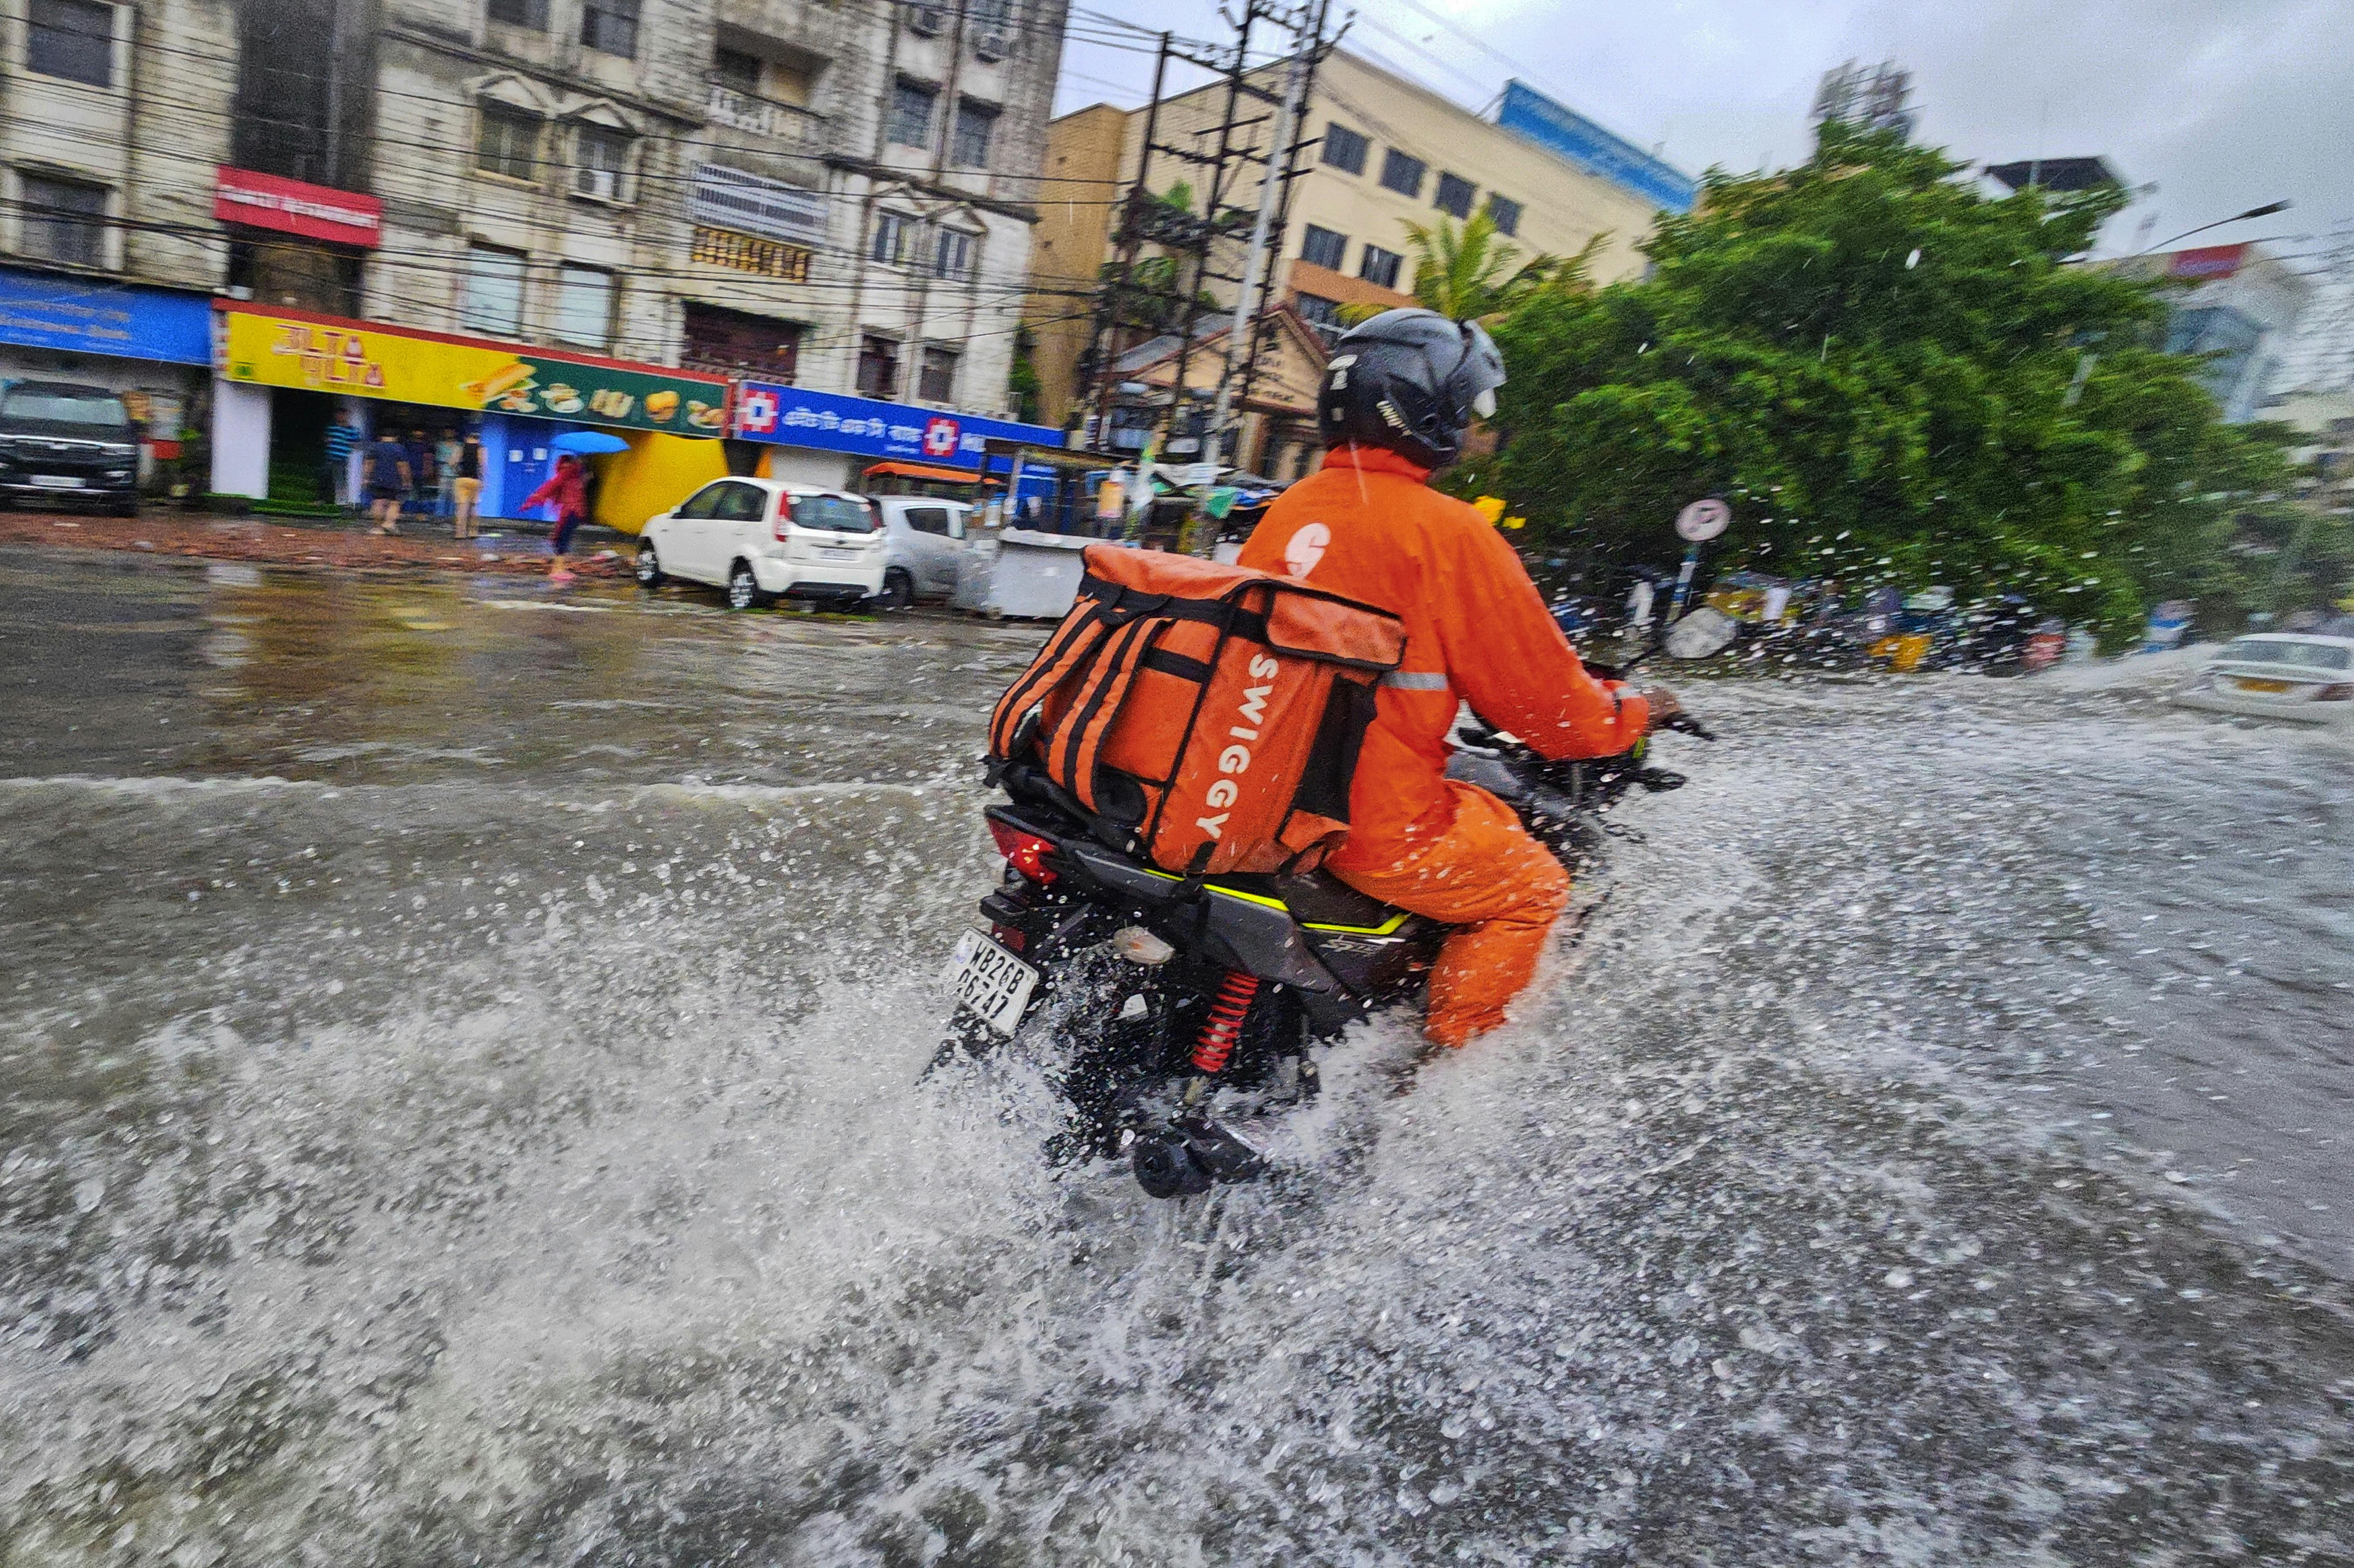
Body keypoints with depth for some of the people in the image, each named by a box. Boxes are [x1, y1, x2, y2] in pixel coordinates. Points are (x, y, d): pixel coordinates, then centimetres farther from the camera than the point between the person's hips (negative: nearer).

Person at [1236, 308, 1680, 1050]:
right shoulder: (1448, 529, -15)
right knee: (1534, 889, 13)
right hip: (1370, 821, -8)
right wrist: (1631, 713, 12)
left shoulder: (1290, 508, 8)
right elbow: (1539, 690, -10)